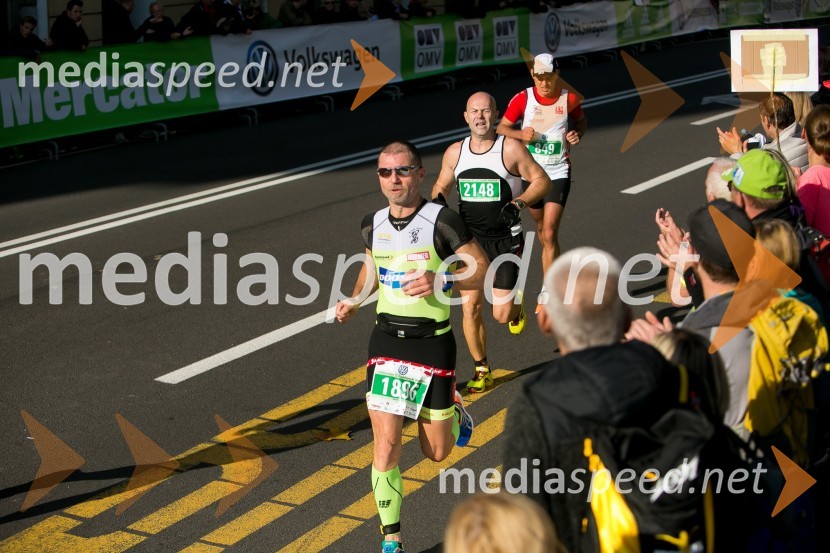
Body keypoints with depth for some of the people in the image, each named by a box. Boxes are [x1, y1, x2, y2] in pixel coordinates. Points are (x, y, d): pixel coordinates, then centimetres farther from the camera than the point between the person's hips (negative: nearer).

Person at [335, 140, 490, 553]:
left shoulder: (442, 221, -12)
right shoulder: (373, 224, 3)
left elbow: (482, 269, -9)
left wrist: (441, 282, -24)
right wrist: (354, 301, 6)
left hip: (432, 342, -3)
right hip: (386, 340, 3)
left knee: (437, 452, 10)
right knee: (385, 446, -6)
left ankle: (453, 406, 45)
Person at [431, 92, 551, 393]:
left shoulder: (511, 148, -9)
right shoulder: (455, 153, 2)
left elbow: (542, 181, -2)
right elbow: (441, 185, 18)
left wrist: (518, 203, -18)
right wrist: (437, 201, -5)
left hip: (505, 240, -3)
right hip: (470, 240, 3)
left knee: (501, 314, -5)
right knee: (470, 308, -3)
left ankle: (515, 303, 34)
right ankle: (481, 370, 15)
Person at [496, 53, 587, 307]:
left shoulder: (569, 98, -5)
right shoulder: (522, 99, -7)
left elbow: (581, 120, 15)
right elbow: (502, 128, 2)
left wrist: (577, 134, -7)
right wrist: (521, 134, -18)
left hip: (558, 173, -2)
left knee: (549, 233, -12)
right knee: (541, 228, 16)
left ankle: (547, 292, -7)